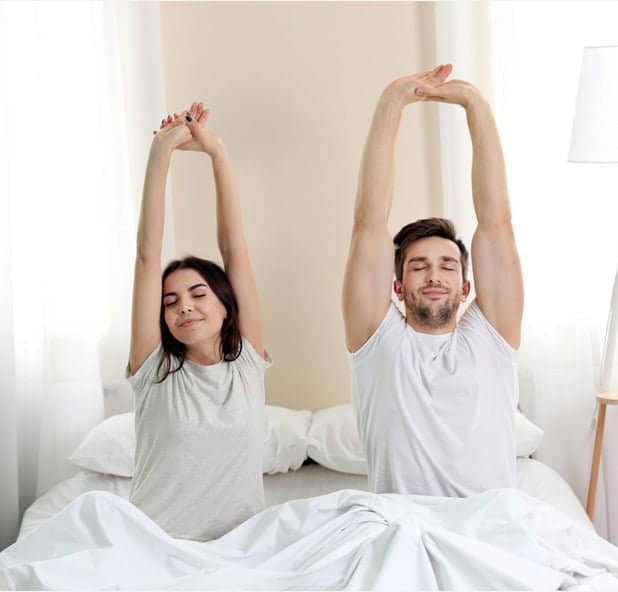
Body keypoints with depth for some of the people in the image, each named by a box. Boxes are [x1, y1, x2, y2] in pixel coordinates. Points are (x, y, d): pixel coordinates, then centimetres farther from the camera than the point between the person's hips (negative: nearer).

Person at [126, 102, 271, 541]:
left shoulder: (248, 361, 7)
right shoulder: (155, 370, 4)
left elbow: (235, 248, 3)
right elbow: (148, 254, -2)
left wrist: (217, 151, 1)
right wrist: (161, 151, -5)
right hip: (156, 550, 0)